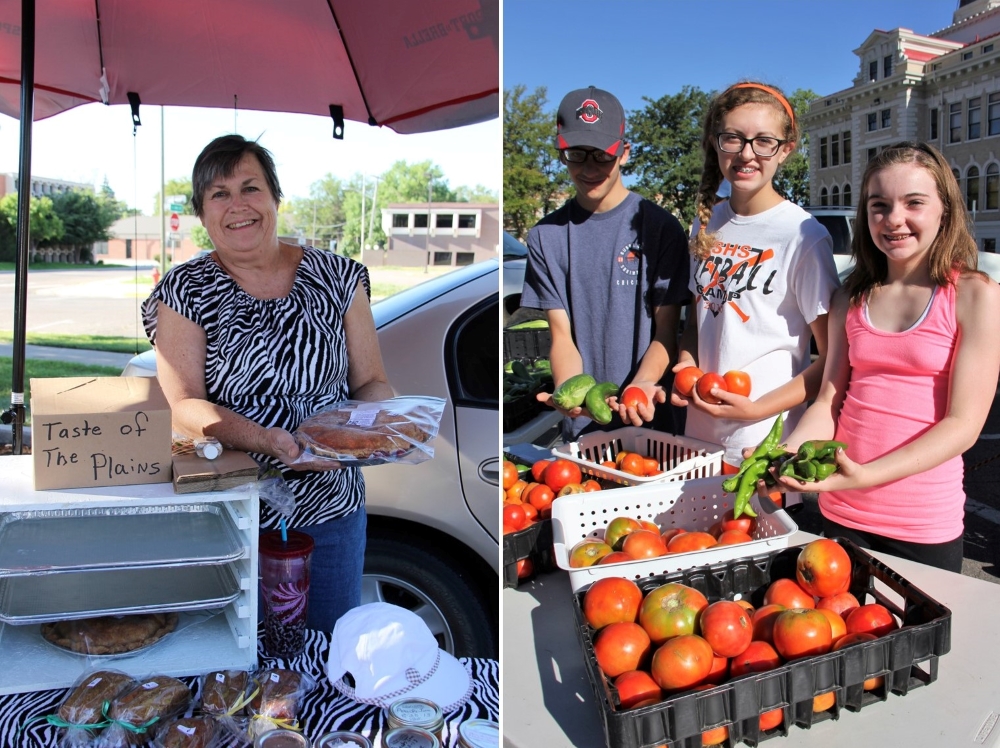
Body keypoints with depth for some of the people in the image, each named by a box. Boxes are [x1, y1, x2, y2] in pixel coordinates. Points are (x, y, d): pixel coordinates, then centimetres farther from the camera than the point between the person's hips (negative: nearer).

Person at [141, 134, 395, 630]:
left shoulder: (338, 277, 1)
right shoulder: (186, 292, -3)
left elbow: (372, 380, 4)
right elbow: (183, 405, -11)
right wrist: (265, 440, -27)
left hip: (333, 508, 2)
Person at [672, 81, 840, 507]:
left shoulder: (803, 236, -12)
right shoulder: (707, 224, 6)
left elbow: (834, 362, -10)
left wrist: (757, 409, -19)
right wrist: (687, 365, -2)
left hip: (767, 447, -5)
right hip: (700, 438, 5)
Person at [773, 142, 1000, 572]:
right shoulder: (852, 296, 5)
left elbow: (963, 424, -12)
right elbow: (830, 400, 5)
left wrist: (865, 476, -25)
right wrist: (786, 455, -15)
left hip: (924, 525, -3)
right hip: (840, 514, 3)